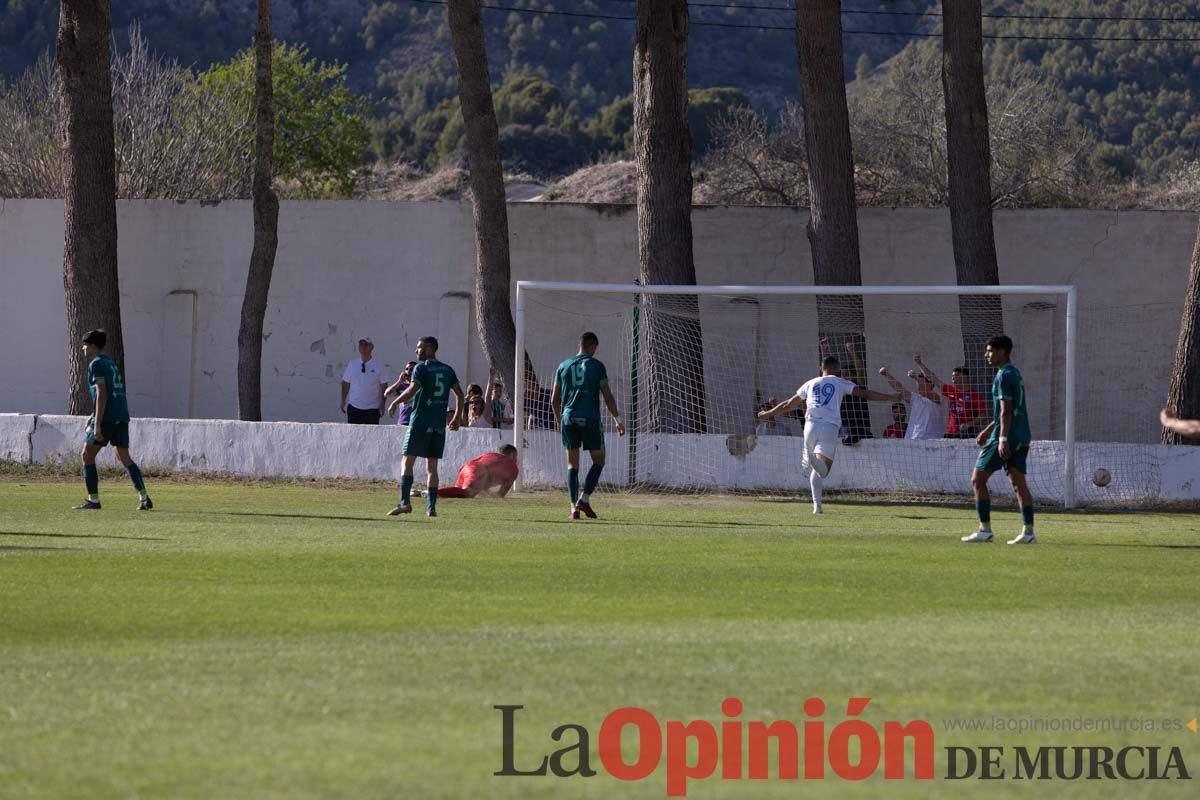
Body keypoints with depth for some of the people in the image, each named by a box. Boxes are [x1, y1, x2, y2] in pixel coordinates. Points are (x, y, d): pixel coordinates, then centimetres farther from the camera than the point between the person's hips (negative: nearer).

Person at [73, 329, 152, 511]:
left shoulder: (96, 364, -7)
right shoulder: (111, 363, 20)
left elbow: (102, 395, -17)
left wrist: (97, 424, -20)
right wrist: (93, 417, 30)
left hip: (107, 418, -8)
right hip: (122, 416, 8)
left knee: (87, 455, 2)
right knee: (125, 458, 10)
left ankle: (93, 500, -1)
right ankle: (144, 497, -1)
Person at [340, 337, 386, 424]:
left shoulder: (378, 365, 0)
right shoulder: (352, 364, 6)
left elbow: (383, 386, 1)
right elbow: (345, 384, 9)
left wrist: (382, 405, -6)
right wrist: (343, 401, 3)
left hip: (372, 409, -2)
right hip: (354, 407, 2)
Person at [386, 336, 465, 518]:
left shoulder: (421, 368, -6)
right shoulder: (447, 370, 12)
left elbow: (412, 389, -18)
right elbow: (459, 394, 13)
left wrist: (395, 402, -4)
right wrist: (457, 417, 22)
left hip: (420, 421, -6)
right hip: (440, 424, 6)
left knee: (407, 462, -5)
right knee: (432, 467, 9)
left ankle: (405, 502, -19)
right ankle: (431, 507, 3)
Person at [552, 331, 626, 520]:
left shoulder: (563, 366, 11)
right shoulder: (596, 366, 0)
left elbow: (554, 400, 13)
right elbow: (608, 396, -2)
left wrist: (560, 419, 27)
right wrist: (618, 420, 6)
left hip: (569, 419, 3)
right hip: (590, 419, -3)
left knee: (572, 464, 7)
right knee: (598, 461, 9)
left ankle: (574, 507, -1)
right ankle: (584, 499, -8)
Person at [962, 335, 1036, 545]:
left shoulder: (1004, 376, -12)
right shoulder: (1015, 374, 18)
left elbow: (1006, 411, -19)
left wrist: (1003, 439, -24)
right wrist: (987, 431, 31)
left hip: (1005, 438, -9)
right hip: (1021, 438, 9)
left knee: (978, 479, 0)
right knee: (1018, 483, 5)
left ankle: (985, 530, -1)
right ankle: (1028, 532, -3)